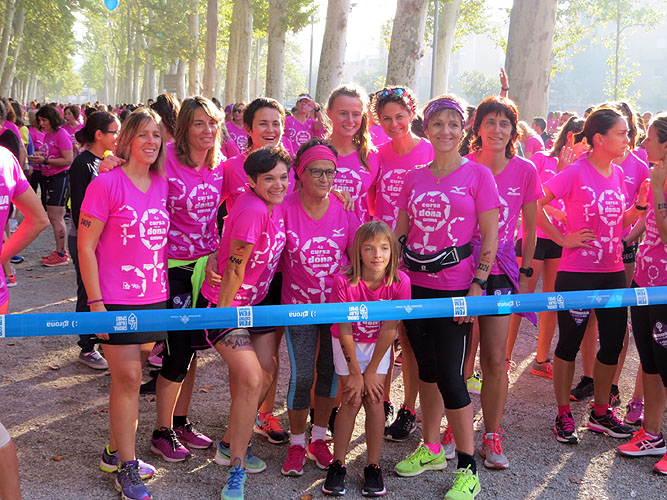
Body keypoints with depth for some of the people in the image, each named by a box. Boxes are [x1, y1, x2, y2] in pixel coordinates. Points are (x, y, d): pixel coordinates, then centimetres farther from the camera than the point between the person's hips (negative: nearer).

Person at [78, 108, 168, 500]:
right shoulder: (107, 184, -10)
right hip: (117, 300, -5)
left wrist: (167, 289, 13)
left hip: (154, 297, 5)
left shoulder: (162, 185, 7)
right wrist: (95, 302, -13)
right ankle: (127, 468, 10)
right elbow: (85, 247, -10)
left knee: (129, 378, 14)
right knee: (128, 379, -3)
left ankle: (116, 452, 28)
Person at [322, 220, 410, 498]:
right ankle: (338, 465, 7)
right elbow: (345, 331, -20)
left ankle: (373, 467, 7)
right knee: (352, 400, -6)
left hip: (378, 345, 1)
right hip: (347, 345, -1)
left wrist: (371, 371, -14)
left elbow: (389, 330, -19)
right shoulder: (344, 282, -29)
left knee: (374, 399, -5)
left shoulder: (400, 282, -25)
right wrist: (355, 372, -15)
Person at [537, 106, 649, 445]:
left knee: (613, 342, 12)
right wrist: (563, 239, -15)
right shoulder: (576, 173, -12)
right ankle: (564, 414, 18)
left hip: (613, 271, 7)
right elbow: (533, 206, -17)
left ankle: (601, 411, 28)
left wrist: (640, 205, -1)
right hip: (577, 273, -7)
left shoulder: (618, 174, 8)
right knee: (570, 343, 4)